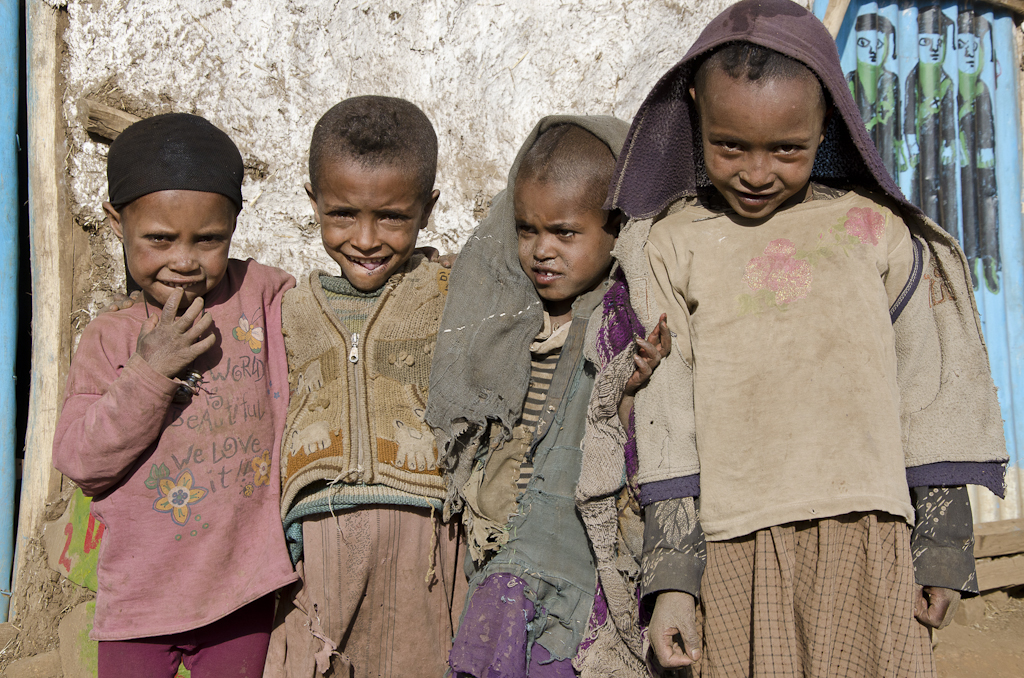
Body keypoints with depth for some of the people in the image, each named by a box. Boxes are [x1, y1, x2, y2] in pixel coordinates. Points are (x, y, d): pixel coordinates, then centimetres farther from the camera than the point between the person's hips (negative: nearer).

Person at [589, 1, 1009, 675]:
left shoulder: (876, 232, 3)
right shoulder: (667, 247, 3)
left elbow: (928, 402, 7)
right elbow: (664, 423, 2)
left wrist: (942, 547, 6)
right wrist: (671, 575, -1)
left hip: (867, 541, 0)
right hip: (735, 545, 0)